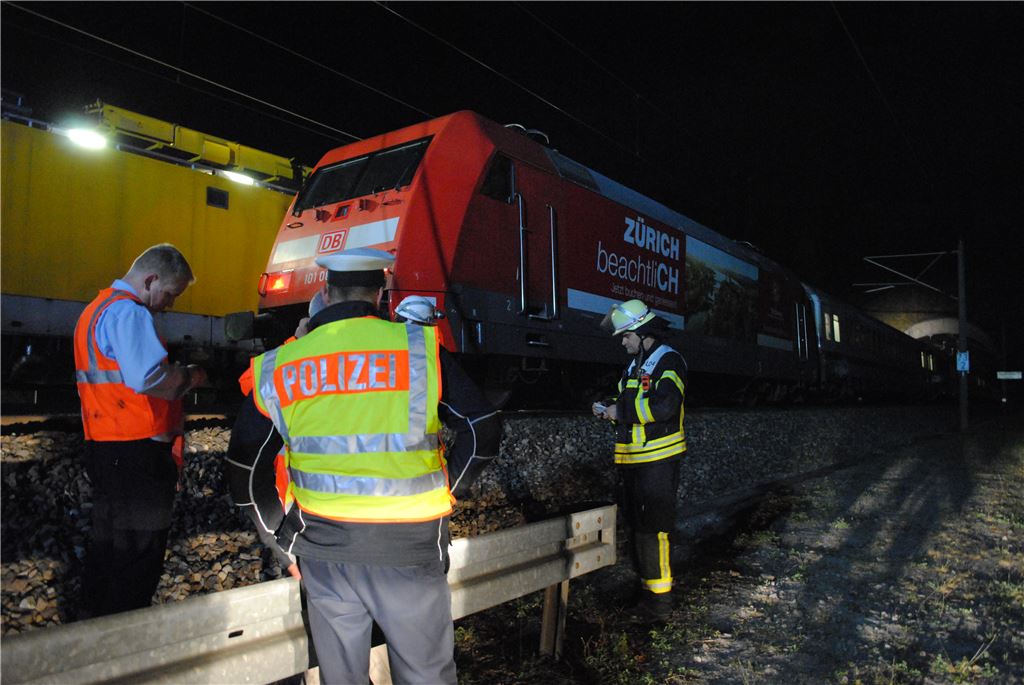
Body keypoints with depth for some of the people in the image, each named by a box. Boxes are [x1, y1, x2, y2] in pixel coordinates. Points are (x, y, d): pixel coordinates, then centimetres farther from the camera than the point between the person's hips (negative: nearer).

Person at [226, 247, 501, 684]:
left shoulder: (276, 368, 2)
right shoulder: (421, 348, -6)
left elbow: (245, 477, 6)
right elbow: (483, 431, -5)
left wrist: (286, 545, 14)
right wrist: (445, 490, 6)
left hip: (323, 552, 3)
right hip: (409, 550, -2)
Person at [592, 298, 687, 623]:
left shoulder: (668, 361, -11)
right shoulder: (635, 365, 18)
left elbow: (664, 405, -26)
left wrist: (621, 410, -18)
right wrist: (608, 408, 4)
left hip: (658, 461, -9)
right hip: (633, 461, 9)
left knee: (653, 528, -6)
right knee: (637, 524, 17)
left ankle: (659, 599, 3)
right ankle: (646, 583, 30)